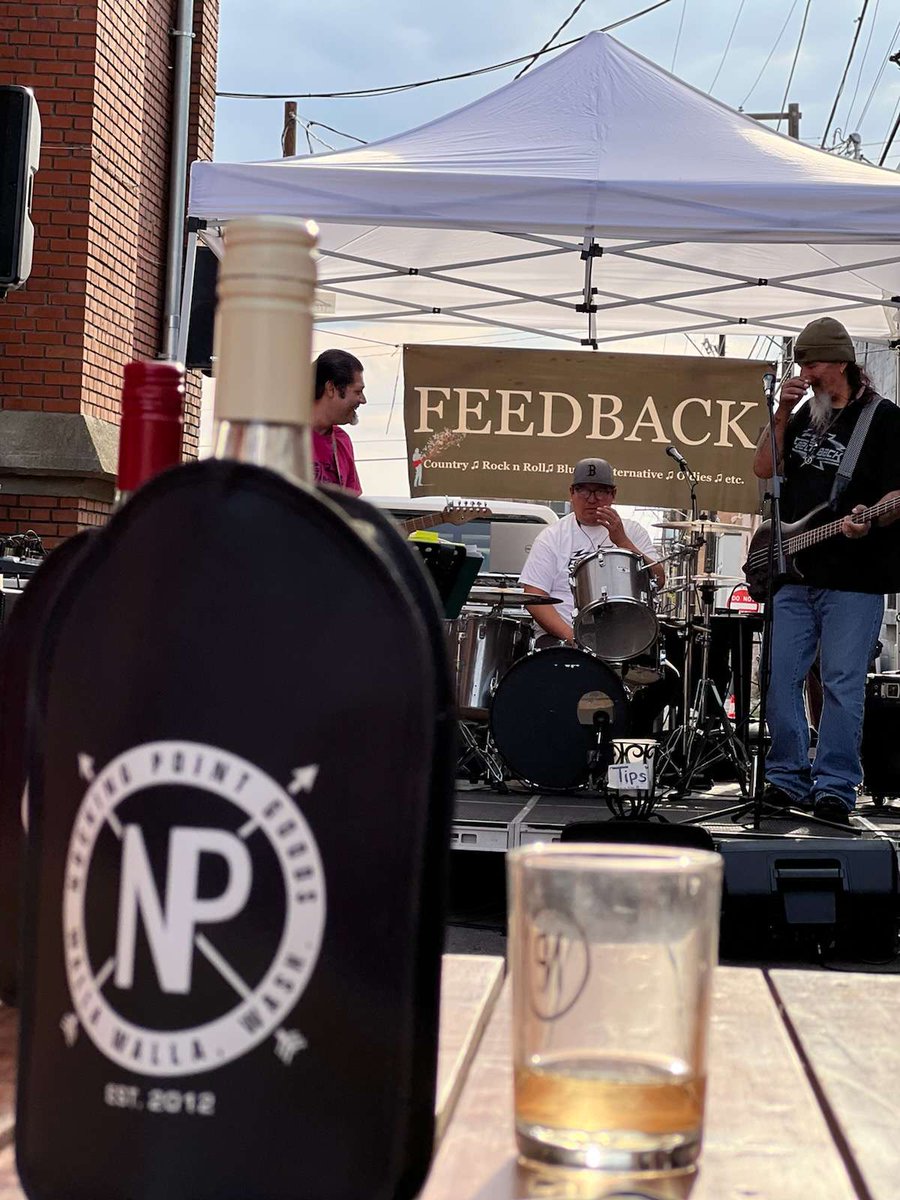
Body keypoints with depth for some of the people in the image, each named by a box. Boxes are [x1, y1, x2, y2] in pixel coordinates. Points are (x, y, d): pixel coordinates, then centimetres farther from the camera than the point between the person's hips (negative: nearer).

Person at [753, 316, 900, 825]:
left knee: (843, 684, -5)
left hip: (854, 578, -6)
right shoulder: (806, 413, 17)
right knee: (782, 679, 5)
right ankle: (788, 780, 13)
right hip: (796, 574, 6)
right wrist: (782, 413, 0)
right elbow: (764, 469, 11)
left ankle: (835, 788, -1)